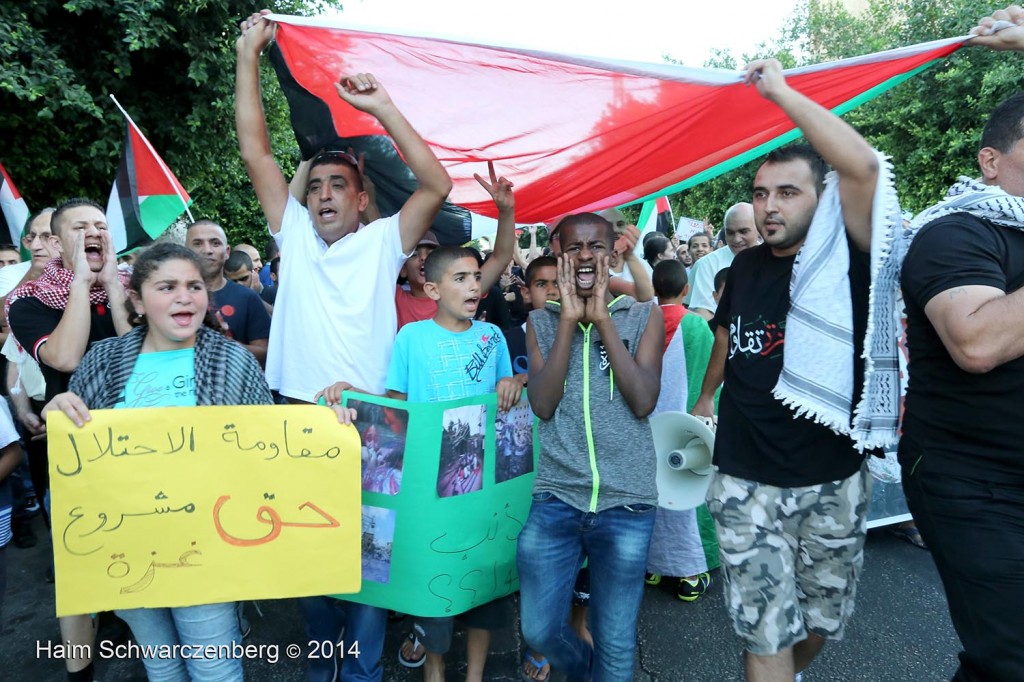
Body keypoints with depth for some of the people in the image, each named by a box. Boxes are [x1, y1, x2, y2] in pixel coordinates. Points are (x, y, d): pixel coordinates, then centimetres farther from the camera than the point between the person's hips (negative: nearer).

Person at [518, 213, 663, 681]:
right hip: (555, 498, 2)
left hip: (626, 503, -1)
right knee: (539, 631, 9)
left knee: (616, 644, 9)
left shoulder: (644, 316, 4)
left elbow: (643, 401, -10)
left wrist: (603, 318, -11)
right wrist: (569, 319, -9)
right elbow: (542, 405, -7)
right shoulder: (542, 321, 7)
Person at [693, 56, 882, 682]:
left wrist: (780, 91, -20)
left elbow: (863, 165, -27)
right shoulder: (747, 266, 4)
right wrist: (706, 395, 29)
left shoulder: (844, 254, -8)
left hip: (834, 479, -1)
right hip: (746, 479, 2)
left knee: (821, 623, 19)